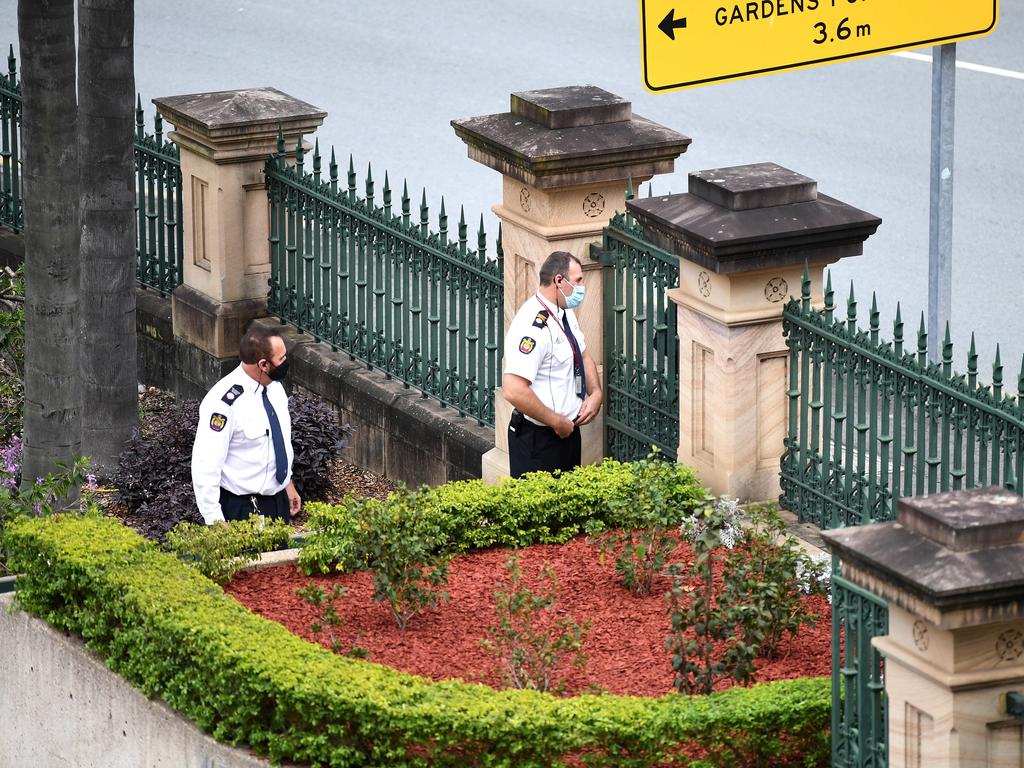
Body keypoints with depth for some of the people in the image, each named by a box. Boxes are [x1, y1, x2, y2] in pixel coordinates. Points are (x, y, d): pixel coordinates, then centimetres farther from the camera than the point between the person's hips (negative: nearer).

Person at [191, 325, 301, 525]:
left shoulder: (275, 387, 1)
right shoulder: (224, 402, -25)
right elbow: (205, 464, -25)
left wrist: (288, 483, 23)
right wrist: (214, 521, -24)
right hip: (242, 509, -8)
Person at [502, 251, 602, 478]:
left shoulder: (565, 312, 5)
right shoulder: (534, 327, -25)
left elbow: (583, 355, 21)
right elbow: (514, 391, -32)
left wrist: (595, 393, 2)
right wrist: (557, 422, -21)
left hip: (568, 431, 9)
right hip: (538, 440, -9)